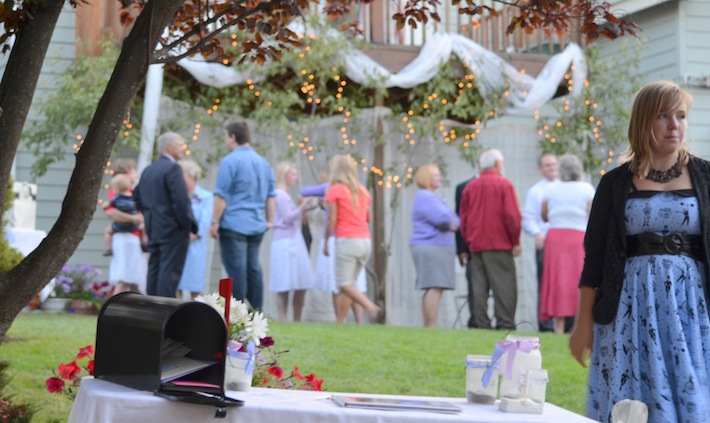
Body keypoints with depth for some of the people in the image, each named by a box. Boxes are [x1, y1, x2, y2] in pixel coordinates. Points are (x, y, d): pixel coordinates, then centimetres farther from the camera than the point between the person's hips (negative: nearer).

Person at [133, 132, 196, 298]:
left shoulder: (148, 170, 14)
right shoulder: (173, 168, -13)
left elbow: (137, 195, 22)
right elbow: (181, 201, -19)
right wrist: (189, 227, -12)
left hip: (153, 229, 9)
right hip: (173, 229, -9)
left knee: (155, 270, 11)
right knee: (170, 272, -8)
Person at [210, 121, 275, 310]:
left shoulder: (230, 161, -9)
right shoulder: (263, 162, 12)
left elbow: (221, 196, -11)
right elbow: (270, 195, 14)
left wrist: (215, 222, -7)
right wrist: (269, 220, 20)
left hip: (234, 225, -6)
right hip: (257, 225, 6)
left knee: (236, 269, -4)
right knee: (253, 268, 10)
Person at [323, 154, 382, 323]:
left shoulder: (334, 190, -4)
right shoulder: (362, 190, 13)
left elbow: (331, 220, -7)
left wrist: (325, 242, 3)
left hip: (347, 240, -6)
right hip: (365, 241, 6)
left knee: (345, 284, -5)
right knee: (349, 283, 12)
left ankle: (372, 308, -26)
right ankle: (339, 323, 13)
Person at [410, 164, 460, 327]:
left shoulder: (431, 197, 24)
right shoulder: (424, 197, -9)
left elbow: (454, 220, 18)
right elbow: (442, 218, -23)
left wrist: (451, 223, -6)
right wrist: (450, 222, -1)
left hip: (436, 248, 11)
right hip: (430, 247, -11)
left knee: (433, 288, 10)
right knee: (435, 287, -15)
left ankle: (427, 326, 13)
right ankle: (432, 326, -18)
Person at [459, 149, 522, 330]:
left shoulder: (470, 187, 10)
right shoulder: (503, 184, -4)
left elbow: (463, 218, 12)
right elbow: (512, 215, -10)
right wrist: (516, 242, -2)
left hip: (475, 245, 5)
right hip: (499, 244, -5)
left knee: (479, 287, 5)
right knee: (504, 286, -4)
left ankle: (481, 324, 4)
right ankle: (505, 324, -9)